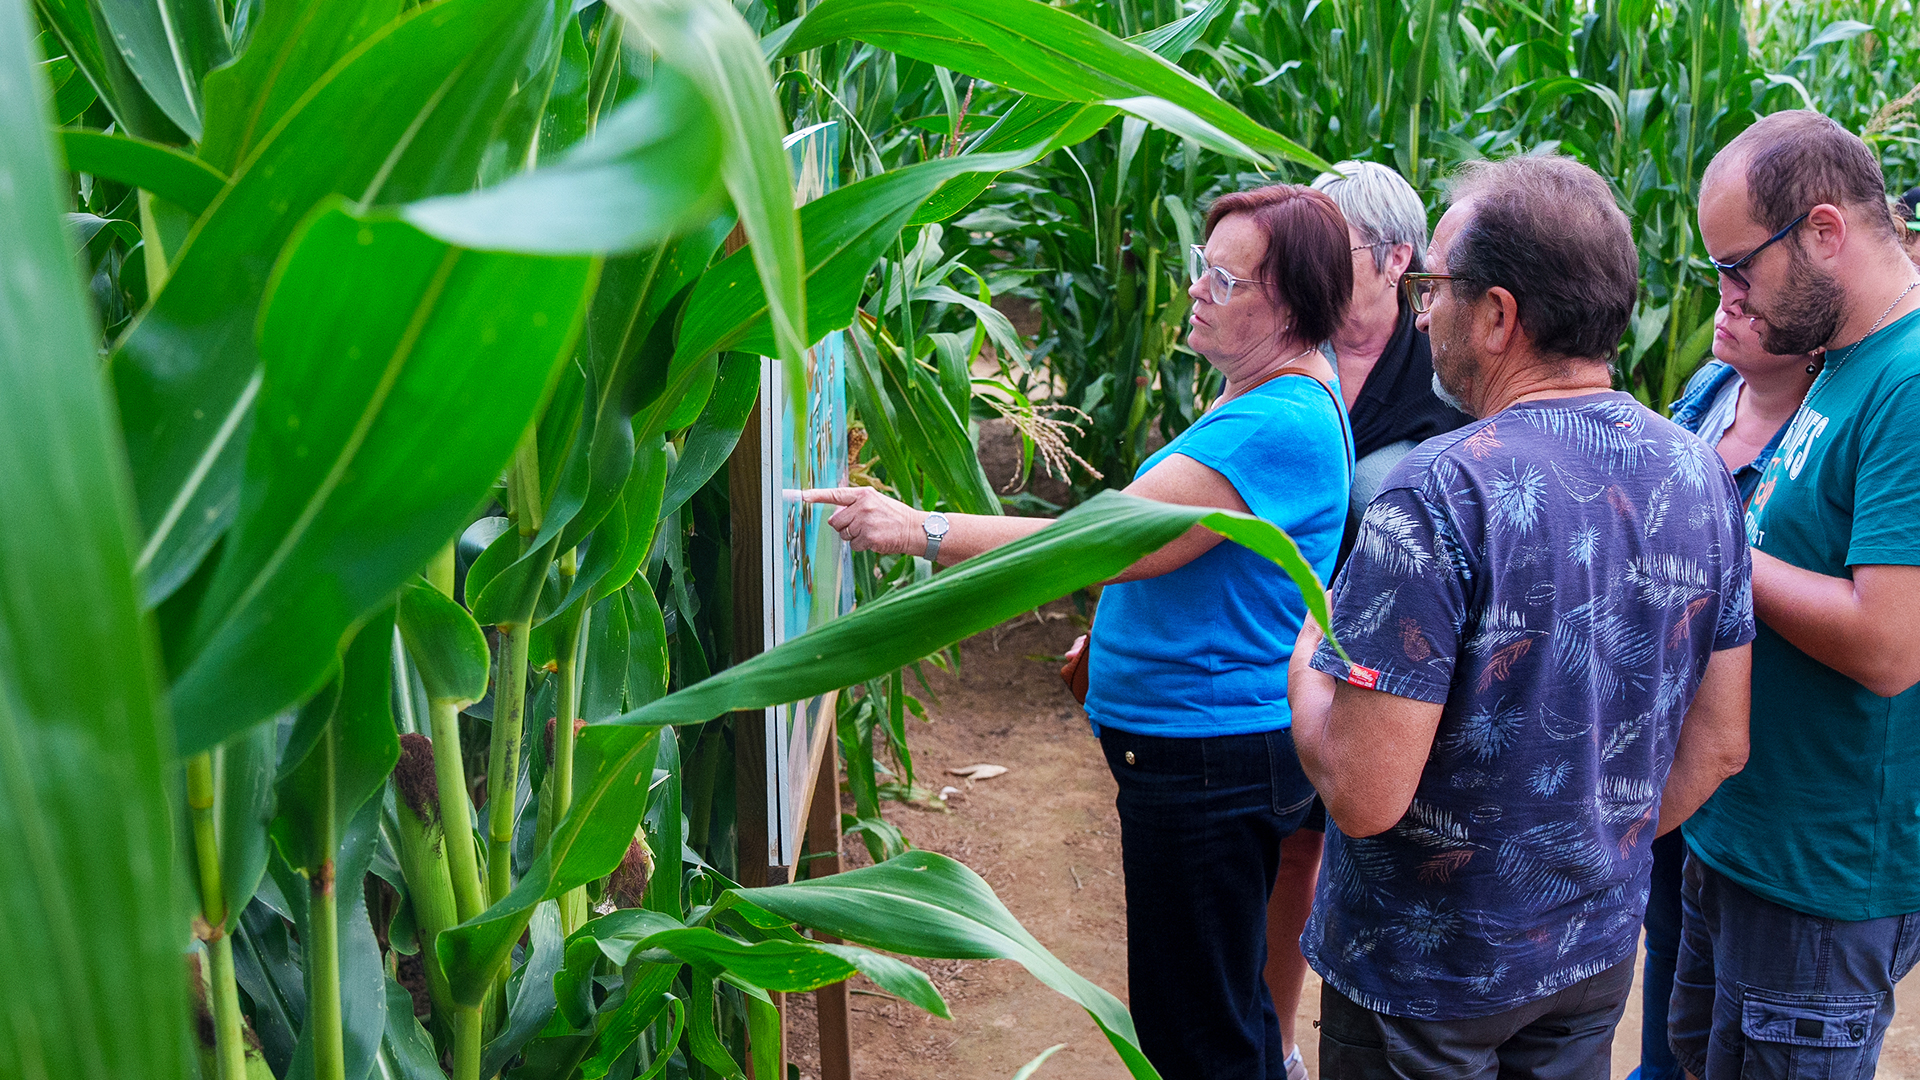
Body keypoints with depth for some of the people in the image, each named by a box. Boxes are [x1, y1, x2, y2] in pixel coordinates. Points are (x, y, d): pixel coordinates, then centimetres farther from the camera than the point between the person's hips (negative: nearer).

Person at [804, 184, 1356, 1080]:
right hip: (1218, 742, 11)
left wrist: (920, 530, -27)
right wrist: (1120, 631, 20)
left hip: (1209, 759, -11)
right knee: (1226, 994, 25)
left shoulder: (1278, 425, -25)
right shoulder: (1289, 388, 9)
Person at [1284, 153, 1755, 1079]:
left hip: (1426, 970, -6)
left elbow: (1365, 794, -27)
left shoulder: (1440, 493, -27)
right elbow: (1718, 744, 4)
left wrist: (1303, 659, -9)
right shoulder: (1699, 472, -5)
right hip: (1599, 949, 6)